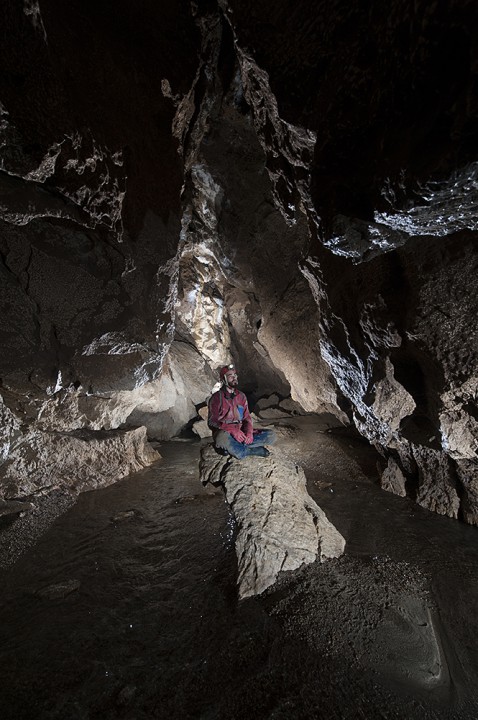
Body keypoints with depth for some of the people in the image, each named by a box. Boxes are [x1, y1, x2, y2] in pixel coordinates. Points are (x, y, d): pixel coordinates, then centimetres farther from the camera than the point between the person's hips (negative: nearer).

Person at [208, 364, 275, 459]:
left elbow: (247, 417, 11)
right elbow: (212, 422, -9)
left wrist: (249, 432, -12)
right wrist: (233, 431, -23)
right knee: (222, 438, -41)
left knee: (271, 435, -12)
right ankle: (254, 450, -18)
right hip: (225, 433, -5)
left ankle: (232, 448, -19)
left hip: (241, 434, 5)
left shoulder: (241, 396, 11)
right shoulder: (217, 397, -4)